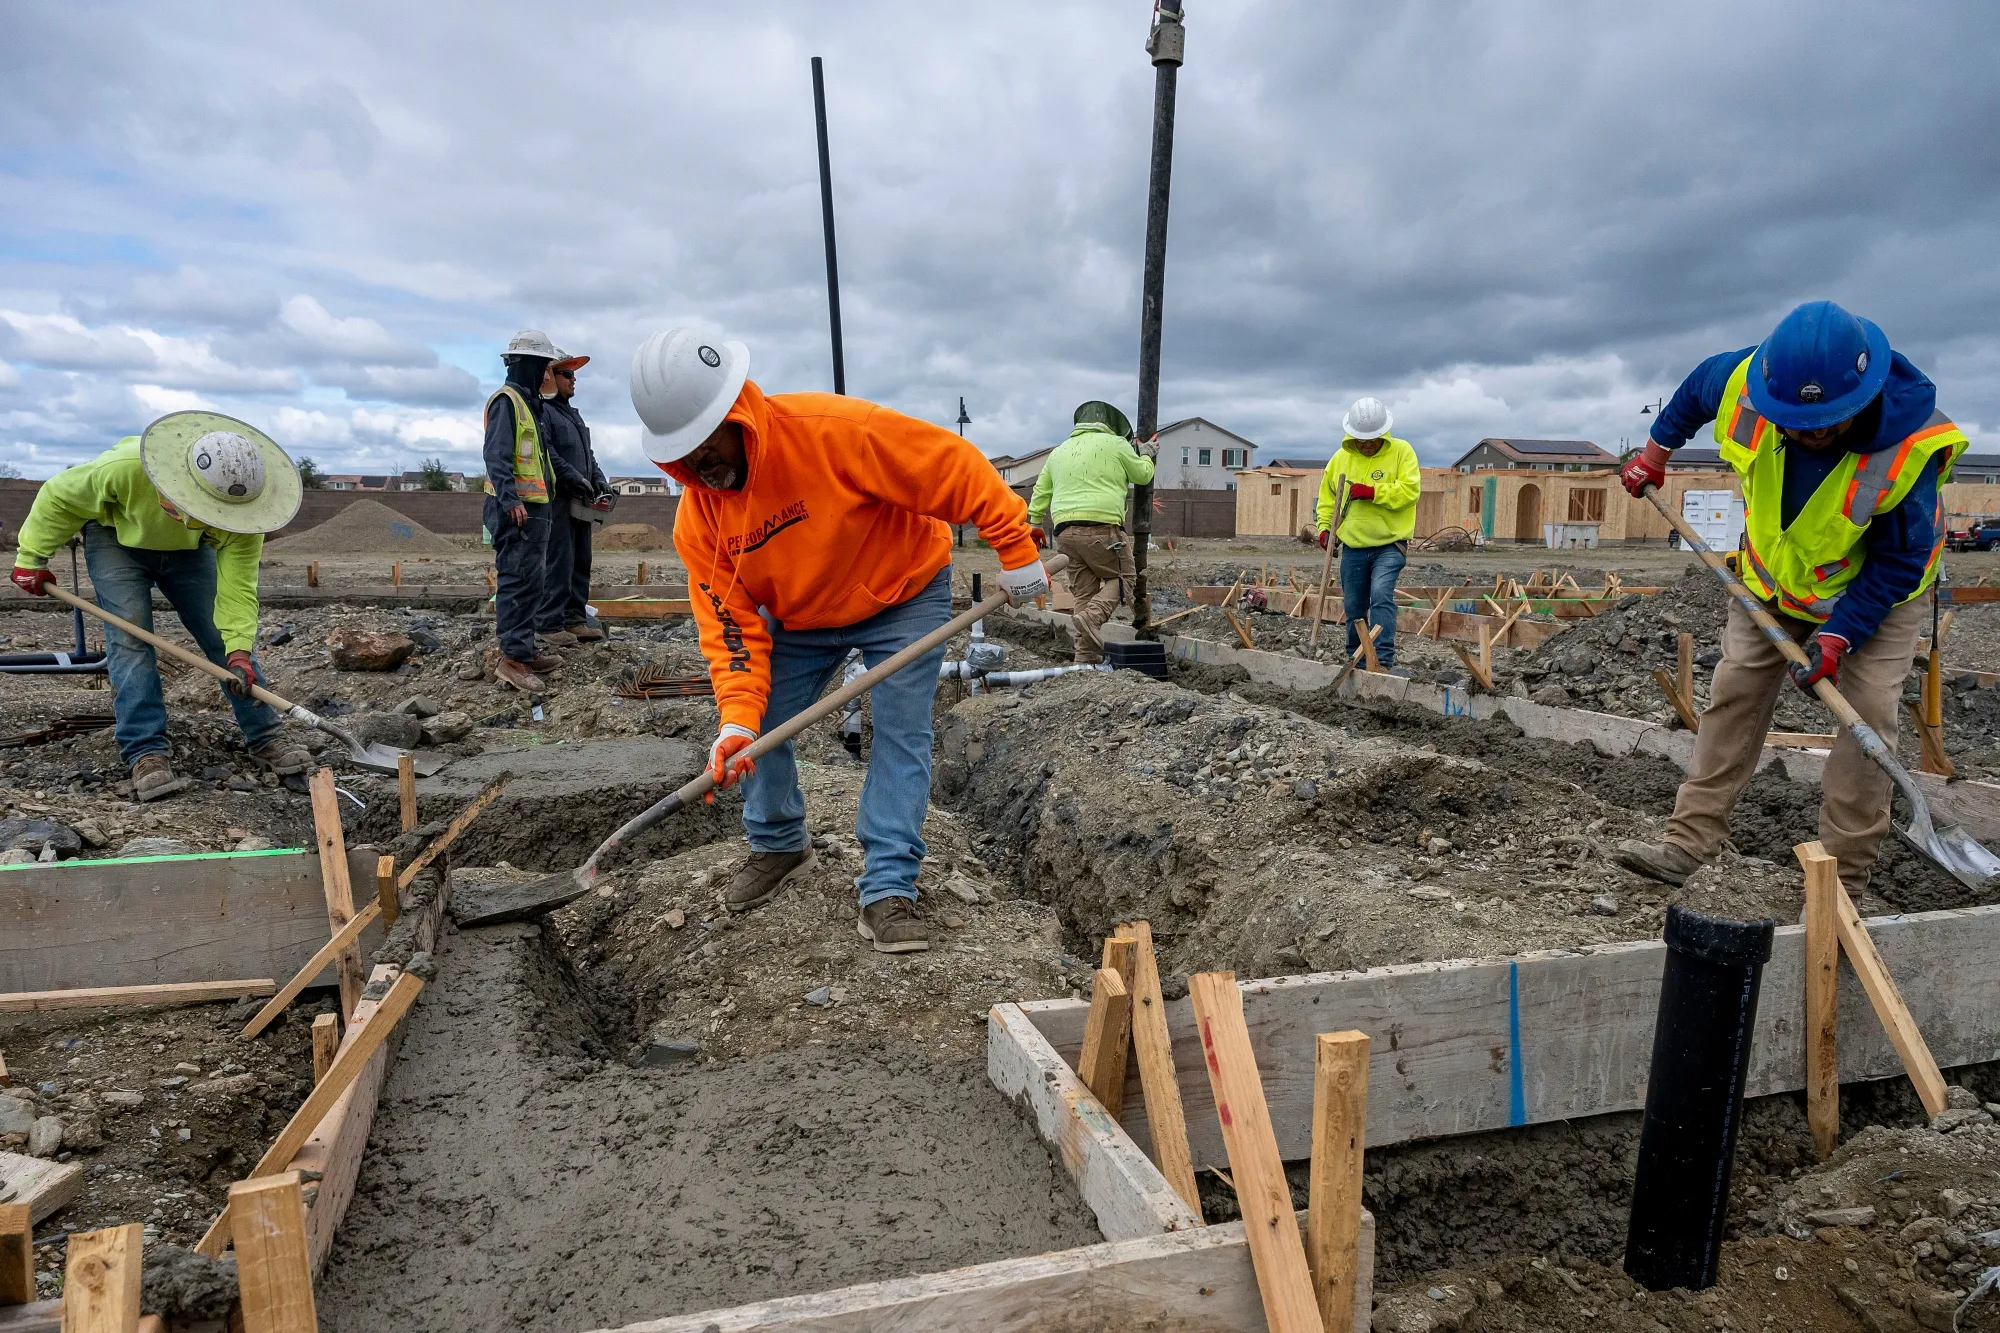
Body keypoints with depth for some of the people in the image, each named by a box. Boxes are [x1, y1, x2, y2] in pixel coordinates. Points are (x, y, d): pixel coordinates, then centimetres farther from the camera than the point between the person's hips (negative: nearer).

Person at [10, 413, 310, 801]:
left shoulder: (242, 510, -33)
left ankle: (266, 738, 2)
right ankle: (146, 753, -15)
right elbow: (59, 497, -20)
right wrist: (32, 558, -10)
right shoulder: (127, 466, -40)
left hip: (189, 549, 2)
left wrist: (238, 650, -41)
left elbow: (238, 587, -30)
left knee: (226, 637, -5)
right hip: (117, 539, -2)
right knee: (130, 638, -15)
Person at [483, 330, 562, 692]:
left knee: (533, 581, 14)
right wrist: (510, 500, -28)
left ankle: (525, 648, 22)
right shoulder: (506, 400, -11)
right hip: (514, 508, -10)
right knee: (517, 580, -11)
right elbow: (496, 456, -19)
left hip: (535, 505, 10)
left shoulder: (531, 403, 19)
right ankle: (513, 657, -10)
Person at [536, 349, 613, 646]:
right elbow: (547, 454, -17)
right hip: (558, 499, -9)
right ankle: (551, 624, -8)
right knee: (559, 562, -11)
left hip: (581, 502, 9)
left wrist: (598, 478, 7)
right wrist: (575, 479, -20)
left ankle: (575, 619, 15)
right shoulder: (543, 411, -5)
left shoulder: (573, 414, 24)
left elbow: (587, 453, 24)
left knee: (581, 562, 9)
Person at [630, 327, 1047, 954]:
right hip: (799, 619, 5)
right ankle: (778, 845, 27)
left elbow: (956, 467, -29)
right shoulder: (697, 518, -16)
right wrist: (736, 720, -28)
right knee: (758, 728, 1)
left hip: (904, 596, -4)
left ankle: (888, 891, -5)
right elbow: (732, 623, -15)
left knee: (900, 734, -11)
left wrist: (1016, 548, -25)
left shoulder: (832, 430, -34)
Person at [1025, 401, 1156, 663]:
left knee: (1084, 591, 10)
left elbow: (1041, 491, 23)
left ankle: (1086, 658, 7)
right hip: (1102, 526, -6)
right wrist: (1147, 455, 32)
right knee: (1123, 577, 9)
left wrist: (1035, 524, 32)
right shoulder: (1114, 444, 3)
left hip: (1065, 531, 6)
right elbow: (1142, 475, 13)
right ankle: (1092, 617, -16)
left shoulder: (1060, 451, 21)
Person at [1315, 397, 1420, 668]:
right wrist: (1325, 527, 3)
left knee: (1381, 596, -23)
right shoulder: (1341, 457, 6)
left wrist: (1371, 492, -23)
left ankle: (1383, 658, -22)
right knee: (1353, 608, 11)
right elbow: (1327, 495, 16)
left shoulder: (1401, 451, -4)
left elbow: (1409, 490, -16)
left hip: (1390, 544, -4)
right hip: (1352, 547, 4)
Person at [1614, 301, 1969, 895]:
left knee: (1868, 716, -11)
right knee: (1734, 695, 0)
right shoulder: (1746, 378, -27)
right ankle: (1686, 846, 4)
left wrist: (1838, 635, -29)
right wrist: (1657, 448, 12)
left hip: (1877, 590, -3)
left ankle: (1840, 882, -2)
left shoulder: (1910, 446, -34)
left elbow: (1898, 563, -24)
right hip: (1773, 576, 3)